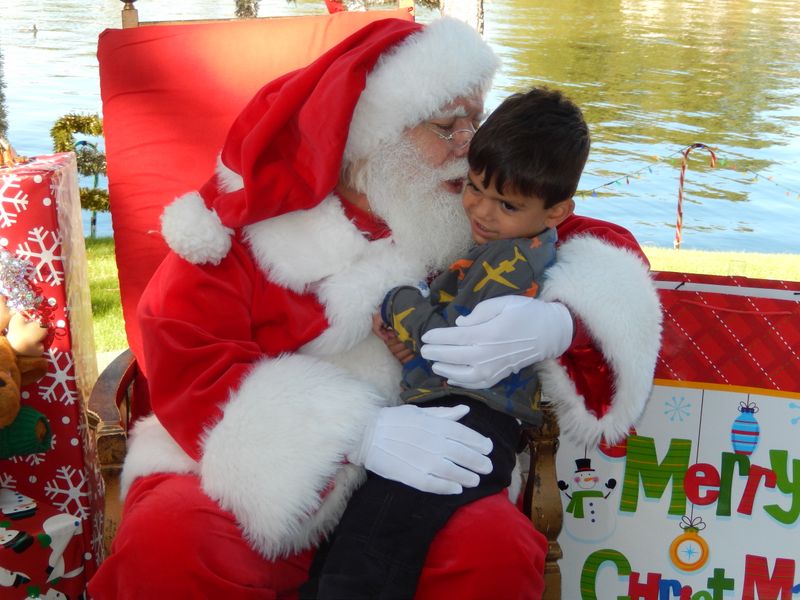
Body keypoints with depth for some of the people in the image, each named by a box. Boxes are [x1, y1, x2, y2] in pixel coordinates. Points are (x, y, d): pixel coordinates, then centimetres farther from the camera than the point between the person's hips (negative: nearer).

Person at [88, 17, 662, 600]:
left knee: (498, 549, -29)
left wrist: (557, 326, -21)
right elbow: (185, 369, -15)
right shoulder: (251, 212, -6)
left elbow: (609, 250, 4)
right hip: (252, 477, -1)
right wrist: (359, 433, -28)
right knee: (165, 542, -31)